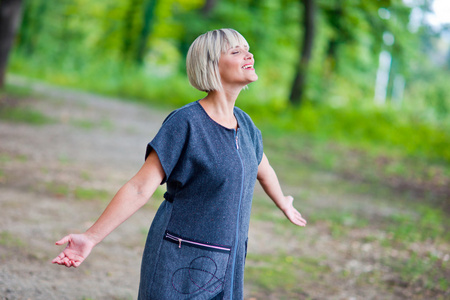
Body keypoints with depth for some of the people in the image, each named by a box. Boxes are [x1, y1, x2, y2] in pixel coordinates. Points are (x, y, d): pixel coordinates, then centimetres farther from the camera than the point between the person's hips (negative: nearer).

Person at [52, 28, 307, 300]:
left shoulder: (243, 123, 7)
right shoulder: (185, 122, -13)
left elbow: (263, 170, 27)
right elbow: (140, 188, -15)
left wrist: (284, 204, 44)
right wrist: (90, 238, -23)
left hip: (225, 267, 6)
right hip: (179, 267, -6)